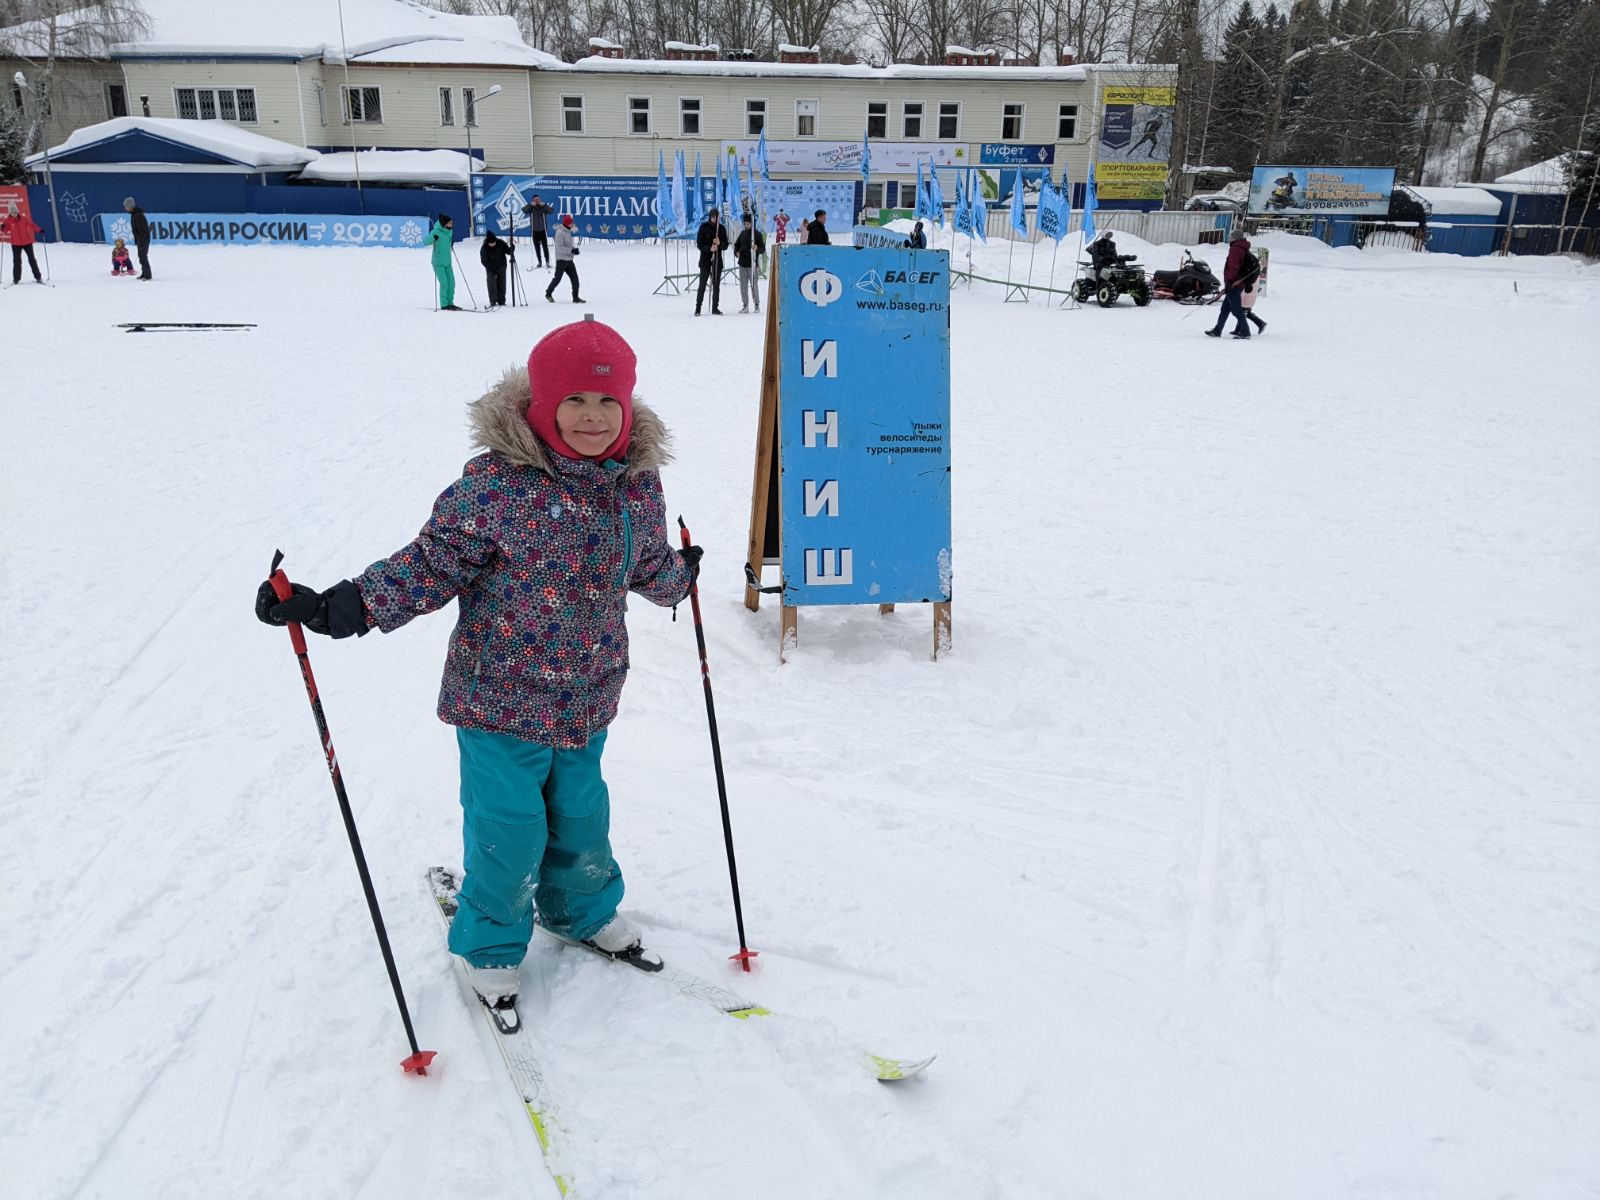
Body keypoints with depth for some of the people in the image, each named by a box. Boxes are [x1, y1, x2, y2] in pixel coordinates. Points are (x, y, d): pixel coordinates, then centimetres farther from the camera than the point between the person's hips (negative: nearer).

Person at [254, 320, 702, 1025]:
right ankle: (490, 944, 34)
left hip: (588, 700, 5)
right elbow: (432, 565, -13)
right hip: (502, 699, -4)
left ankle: (583, 911, 49)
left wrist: (683, 576, 38)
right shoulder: (497, 483, -19)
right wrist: (335, 607, -21)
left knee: (581, 814, 20)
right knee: (508, 825, 7)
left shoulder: (638, 481, -2)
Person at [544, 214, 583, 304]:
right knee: (557, 278, 3)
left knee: (575, 278, 3)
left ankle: (576, 297, 7)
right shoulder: (560, 233, -18)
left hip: (569, 260, 8)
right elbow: (559, 248, -24)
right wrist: (571, 250, -26)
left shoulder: (568, 231, 10)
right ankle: (548, 294, 21)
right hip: (562, 259, -8)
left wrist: (574, 249, 1)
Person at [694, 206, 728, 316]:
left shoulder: (721, 228, 7)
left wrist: (719, 243, -16)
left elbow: (726, 245, 6)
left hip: (717, 260, 3)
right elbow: (699, 244, -5)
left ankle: (715, 308, 12)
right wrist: (709, 248, -23)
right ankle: (698, 308, 0)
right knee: (702, 284, -4)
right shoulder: (704, 227, -2)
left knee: (716, 285, 6)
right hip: (705, 260, -3)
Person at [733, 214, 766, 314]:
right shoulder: (743, 233, 12)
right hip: (742, 264, 5)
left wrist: (757, 248, -26)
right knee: (743, 285, 5)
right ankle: (745, 305, 11)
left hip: (752, 264, -5)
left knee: (754, 285, -3)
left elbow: (763, 249, -4)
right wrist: (736, 252, 4)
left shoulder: (758, 234, -2)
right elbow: (736, 245, 23)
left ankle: (757, 304, 8)